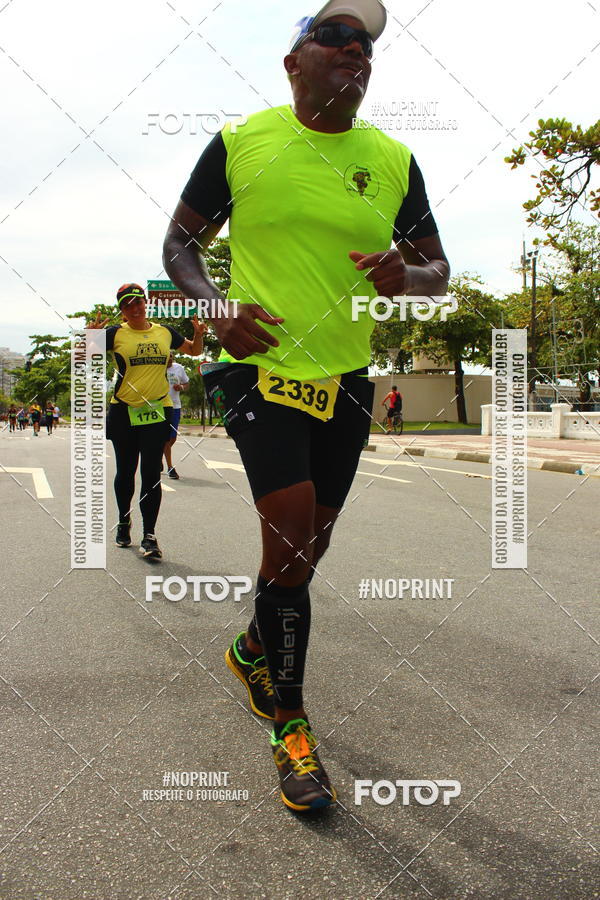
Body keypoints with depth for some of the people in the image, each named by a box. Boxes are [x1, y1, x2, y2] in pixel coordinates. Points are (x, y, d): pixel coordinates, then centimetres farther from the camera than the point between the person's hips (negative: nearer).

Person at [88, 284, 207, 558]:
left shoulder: (165, 332, 9)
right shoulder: (115, 333, 1)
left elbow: (194, 350, 23)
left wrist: (198, 334, 3)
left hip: (157, 411, 0)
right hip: (124, 412, 0)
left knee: (151, 473, -5)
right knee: (126, 471, 12)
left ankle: (149, 535, -1)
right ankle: (124, 521, 35)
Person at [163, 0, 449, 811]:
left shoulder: (394, 161, 6)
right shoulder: (241, 143, -1)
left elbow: (438, 268, 11)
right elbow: (180, 243, 5)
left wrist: (407, 275, -13)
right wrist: (217, 308, -15)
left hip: (347, 378, 4)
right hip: (262, 368, -4)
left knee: (309, 542, 13)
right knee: (291, 531, -15)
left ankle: (254, 648, 44)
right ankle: (290, 726, 5)